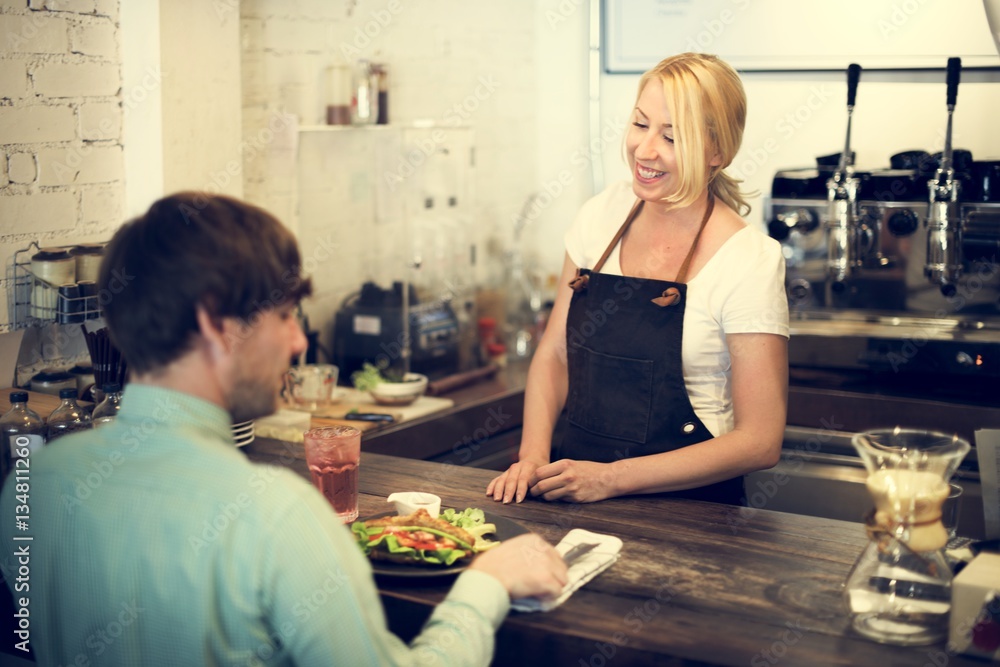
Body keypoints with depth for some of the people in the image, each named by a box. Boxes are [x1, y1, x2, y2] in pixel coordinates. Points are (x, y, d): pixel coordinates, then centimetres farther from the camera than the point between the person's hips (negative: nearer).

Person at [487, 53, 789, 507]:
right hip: (573, 488, 5)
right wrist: (534, 456, -6)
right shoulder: (604, 214, 4)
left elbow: (759, 441, -11)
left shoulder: (750, 261, -11)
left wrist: (613, 478, -16)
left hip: (683, 508, -4)